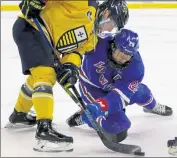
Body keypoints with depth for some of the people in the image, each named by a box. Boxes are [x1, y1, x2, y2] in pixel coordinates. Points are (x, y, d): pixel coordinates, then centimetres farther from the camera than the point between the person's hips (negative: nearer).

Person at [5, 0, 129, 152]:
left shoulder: (91, 38, 14)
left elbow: (76, 50, 1)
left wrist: (71, 66, -19)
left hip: (45, 40, 11)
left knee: (39, 77, 28)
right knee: (45, 74, -22)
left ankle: (18, 115, 51)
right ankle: (44, 129, -32)